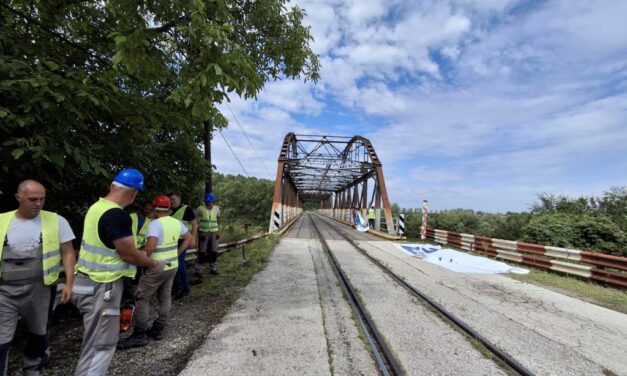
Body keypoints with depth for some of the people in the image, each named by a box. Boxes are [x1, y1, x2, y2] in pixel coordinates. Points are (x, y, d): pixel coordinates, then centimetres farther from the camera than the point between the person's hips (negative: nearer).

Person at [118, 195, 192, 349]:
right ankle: (158, 330, 27)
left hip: (157, 268, -7)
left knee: (142, 298, 6)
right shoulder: (177, 223, 4)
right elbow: (189, 238, 13)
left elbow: (151, 245, -30)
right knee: (165, 297, 16)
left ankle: (139, 336, 11)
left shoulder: (155, 223, -18)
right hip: (172, 266, 7)